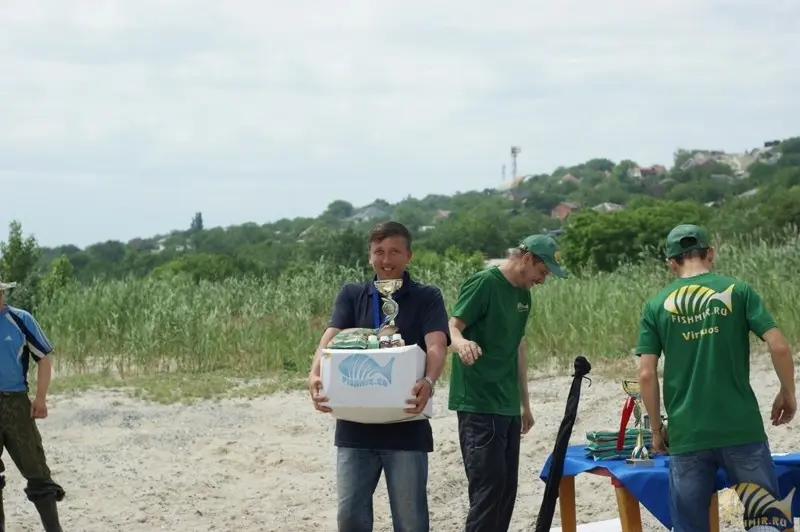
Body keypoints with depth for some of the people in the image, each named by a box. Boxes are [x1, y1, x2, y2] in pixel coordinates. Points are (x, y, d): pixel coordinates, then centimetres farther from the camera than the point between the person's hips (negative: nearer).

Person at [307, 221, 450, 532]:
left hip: (406, 427, -2)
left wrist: (428, 382, -37)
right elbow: (330, 338, -8)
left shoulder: (427, 298, 1)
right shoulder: (351, 295, 7)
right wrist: (315, 375, -29)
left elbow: (436, 347, -15)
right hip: (355, 425, 2)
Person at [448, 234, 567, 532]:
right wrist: (462, 342, -42)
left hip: (508, 406, 9)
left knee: (507, 486, 8)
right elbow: (452, 326, -18)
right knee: (489, 484, -12)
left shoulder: (523, 295, 14)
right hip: (478, 404, -9)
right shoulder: (483, 283, -11)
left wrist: (525, 404, 23)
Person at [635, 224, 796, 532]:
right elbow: (779, 347, -7)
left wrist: (656, 429, 9)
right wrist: (788, 394, 9)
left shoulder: (657, 306, 4)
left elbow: (646, 374, -2)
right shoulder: (738, 291, 1)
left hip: (686, 434, 1)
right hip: (741, 427, -1)